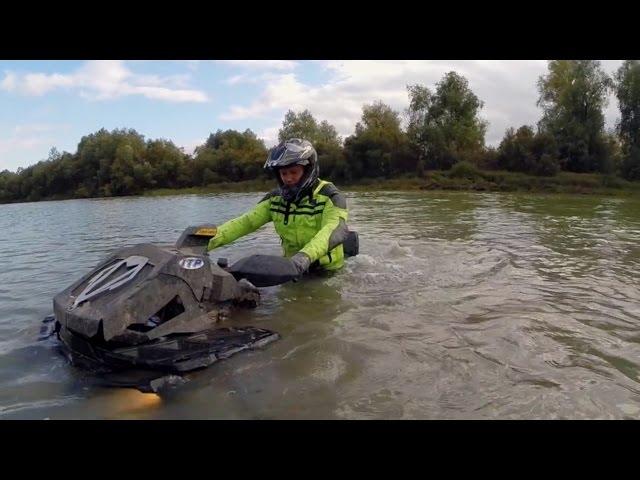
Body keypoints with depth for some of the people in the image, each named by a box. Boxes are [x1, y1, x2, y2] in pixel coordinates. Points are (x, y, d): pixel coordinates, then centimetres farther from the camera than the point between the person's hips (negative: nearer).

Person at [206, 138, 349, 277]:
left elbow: (336, 229, -29)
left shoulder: (329, 196, -11)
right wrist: (207, 241, -21)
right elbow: (246, 222, -5)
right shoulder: (275, 198, 4)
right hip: (292, 268, 4)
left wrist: (306, 256, -48)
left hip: (326, 271, -4)